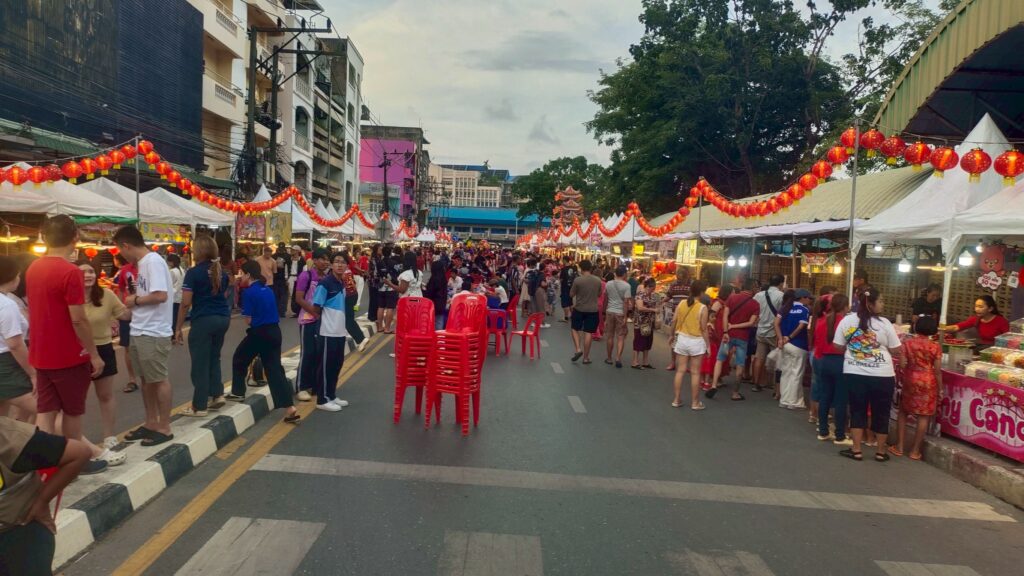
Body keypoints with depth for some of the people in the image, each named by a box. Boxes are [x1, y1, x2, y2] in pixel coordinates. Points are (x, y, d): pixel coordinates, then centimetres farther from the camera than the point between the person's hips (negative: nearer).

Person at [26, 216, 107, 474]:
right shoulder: (70, 272, -19)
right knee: (72, 412, 8)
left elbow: (37, 311, 14)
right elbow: (78, 320, -21)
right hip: (69, 356, -6)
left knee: (46, 412, 9)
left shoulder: (33, 269, 5)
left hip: (41, 355, 6)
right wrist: (94, 353, -13)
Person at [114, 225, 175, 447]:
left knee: (159, 379, 0)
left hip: (153, 333, -9)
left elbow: (160, 295, -25)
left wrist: (135, 300, -11)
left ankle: (164, 428, 10)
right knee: (146, 379, 16)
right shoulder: (142, 263, 12)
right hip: (139, 332, 9)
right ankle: (151, 423, 27)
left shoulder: (153, 261, -16)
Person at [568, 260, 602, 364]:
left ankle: (578, 349, 1)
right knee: (588, 333, 5)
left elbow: (571, 294, -4)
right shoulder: (598, 280, -3)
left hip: (579, 309, -2)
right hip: (593, 310, 2)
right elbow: (599, 294, 10)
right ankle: (586, 357, 10)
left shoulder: (577, 280, -14)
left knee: (575, 329, 18)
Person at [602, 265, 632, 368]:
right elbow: (626, 302, -13)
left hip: (610, 312, 3)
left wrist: (604, 311, 20)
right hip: (620, 313, -3)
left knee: (610, 336, 12)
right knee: (621, 337, 3)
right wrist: (625, 317, -12)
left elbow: (605, 299, 10)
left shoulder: (608, 284, 3)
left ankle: (609, 358, 20)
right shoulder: (627, 286, -9)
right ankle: (618, 358, -6)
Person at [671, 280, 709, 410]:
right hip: (696, 341, -4)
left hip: (682, 339, 4)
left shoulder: (681, 303, -2)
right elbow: (704, 329, -12)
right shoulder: (702, 308, -14)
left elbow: (674, 321, 3)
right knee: (695, 373, 5)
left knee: (680, 370, 11)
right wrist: (707, 345, -2)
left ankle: (677, 399, 16)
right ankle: (694, 402, 12)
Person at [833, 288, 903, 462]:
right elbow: (896, 351, -4)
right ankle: (881, 451, 22)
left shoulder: (847, 320, -2)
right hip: (881, 375, -2)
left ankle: (856, 450, 14)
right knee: (881, 413, 12)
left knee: (857, 410, 12)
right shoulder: (884, 323, -9)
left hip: (854, 373, 2)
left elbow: (839, 347, 5)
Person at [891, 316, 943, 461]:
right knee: (923, 416, 4)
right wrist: (940, 388, 4)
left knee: (903, 412, 15)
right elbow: (937, 370, -5)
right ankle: (915, 450, 8)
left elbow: (902, 364, -5)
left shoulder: (907, 343, -3)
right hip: (928, 382, -1)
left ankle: (899, 447, 15)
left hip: (910, 379, 2)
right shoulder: (935, 346, -5)